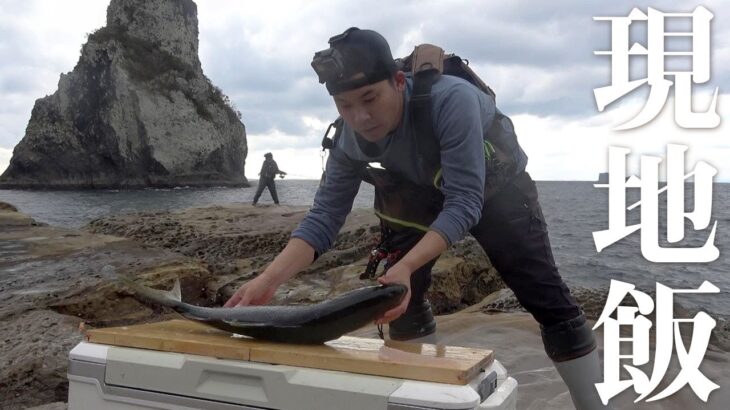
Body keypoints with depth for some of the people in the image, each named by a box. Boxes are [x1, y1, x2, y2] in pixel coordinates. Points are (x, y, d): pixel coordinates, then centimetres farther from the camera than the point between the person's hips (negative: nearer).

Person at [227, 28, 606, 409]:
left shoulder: (450, 99, -41)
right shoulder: (349, 143, -25)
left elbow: (464, 203, -42)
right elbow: (323, 217, -22)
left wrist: (406, 265, -55)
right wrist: (268, 280, -37)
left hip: (495, 187, -4)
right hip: (423, 194, 4)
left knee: (547, 299, -7)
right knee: (399, 297, -2)